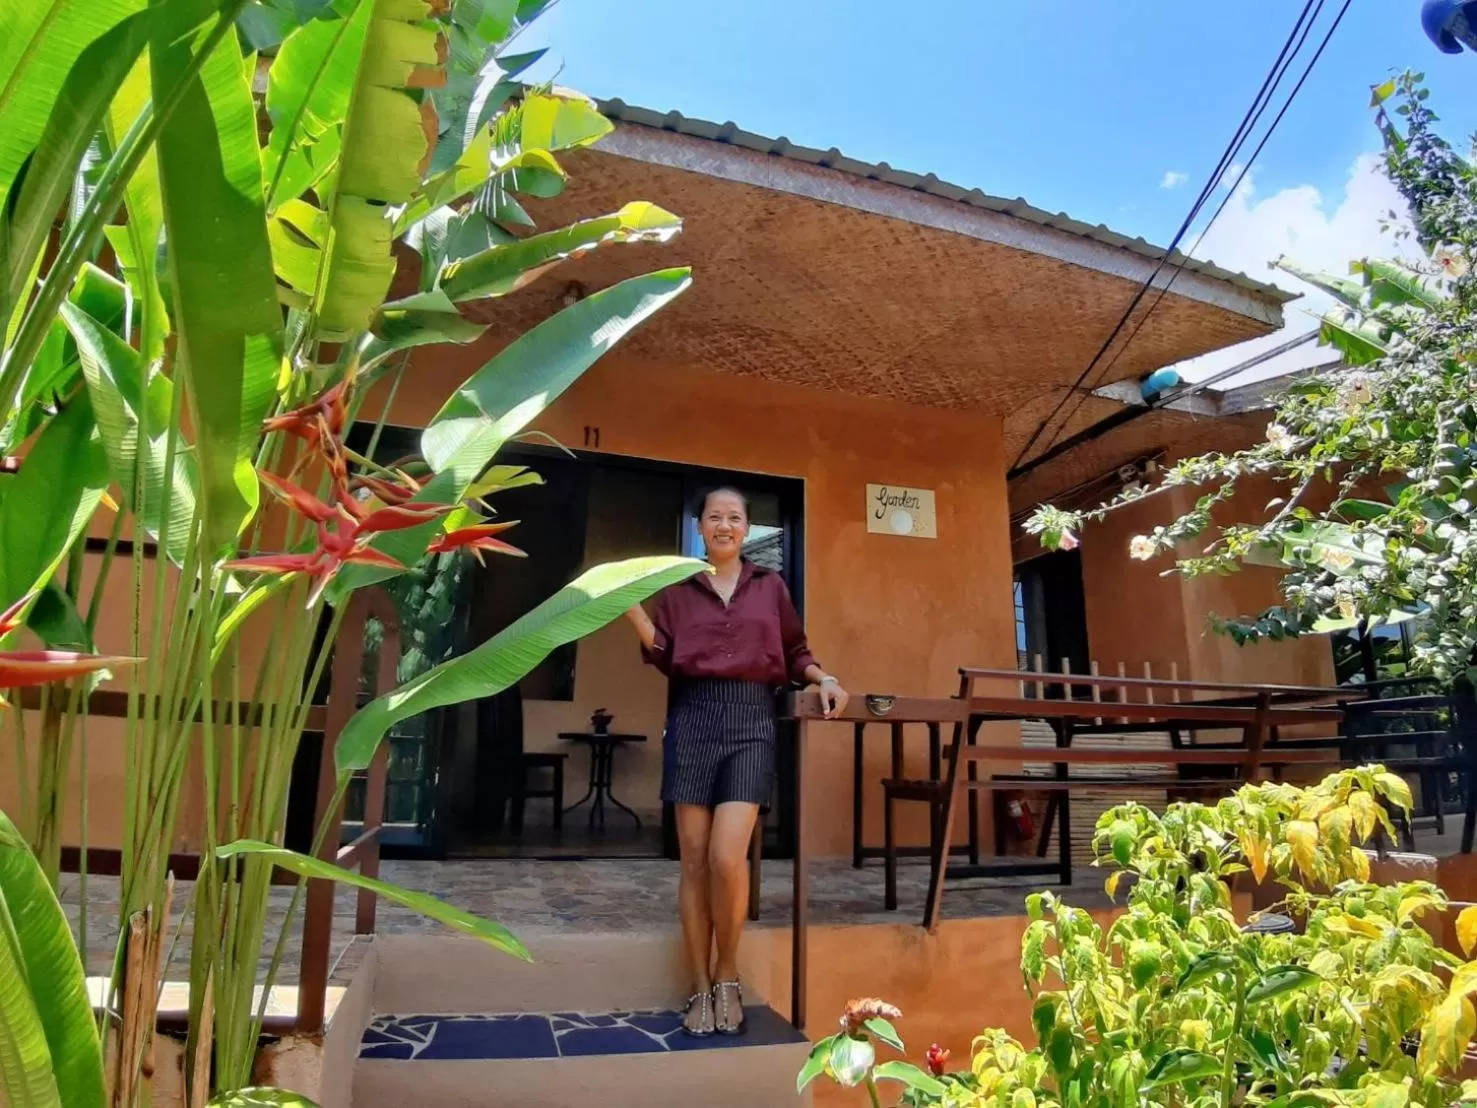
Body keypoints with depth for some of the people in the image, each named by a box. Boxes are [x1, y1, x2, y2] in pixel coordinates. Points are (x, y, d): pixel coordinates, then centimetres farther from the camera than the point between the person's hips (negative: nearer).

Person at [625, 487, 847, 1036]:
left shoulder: (770, 586, 15)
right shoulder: (678, 588, 13)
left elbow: (794, 653, 17)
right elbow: (664, 657, 3)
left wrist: (824, 679, -2)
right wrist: (631, 606, -8)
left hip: (751, 721, -1)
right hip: (692, 720, 1)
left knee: (727, 857, -13)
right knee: (694, 861, 1)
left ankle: (728, 975, 10)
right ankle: (701, 987, 15)